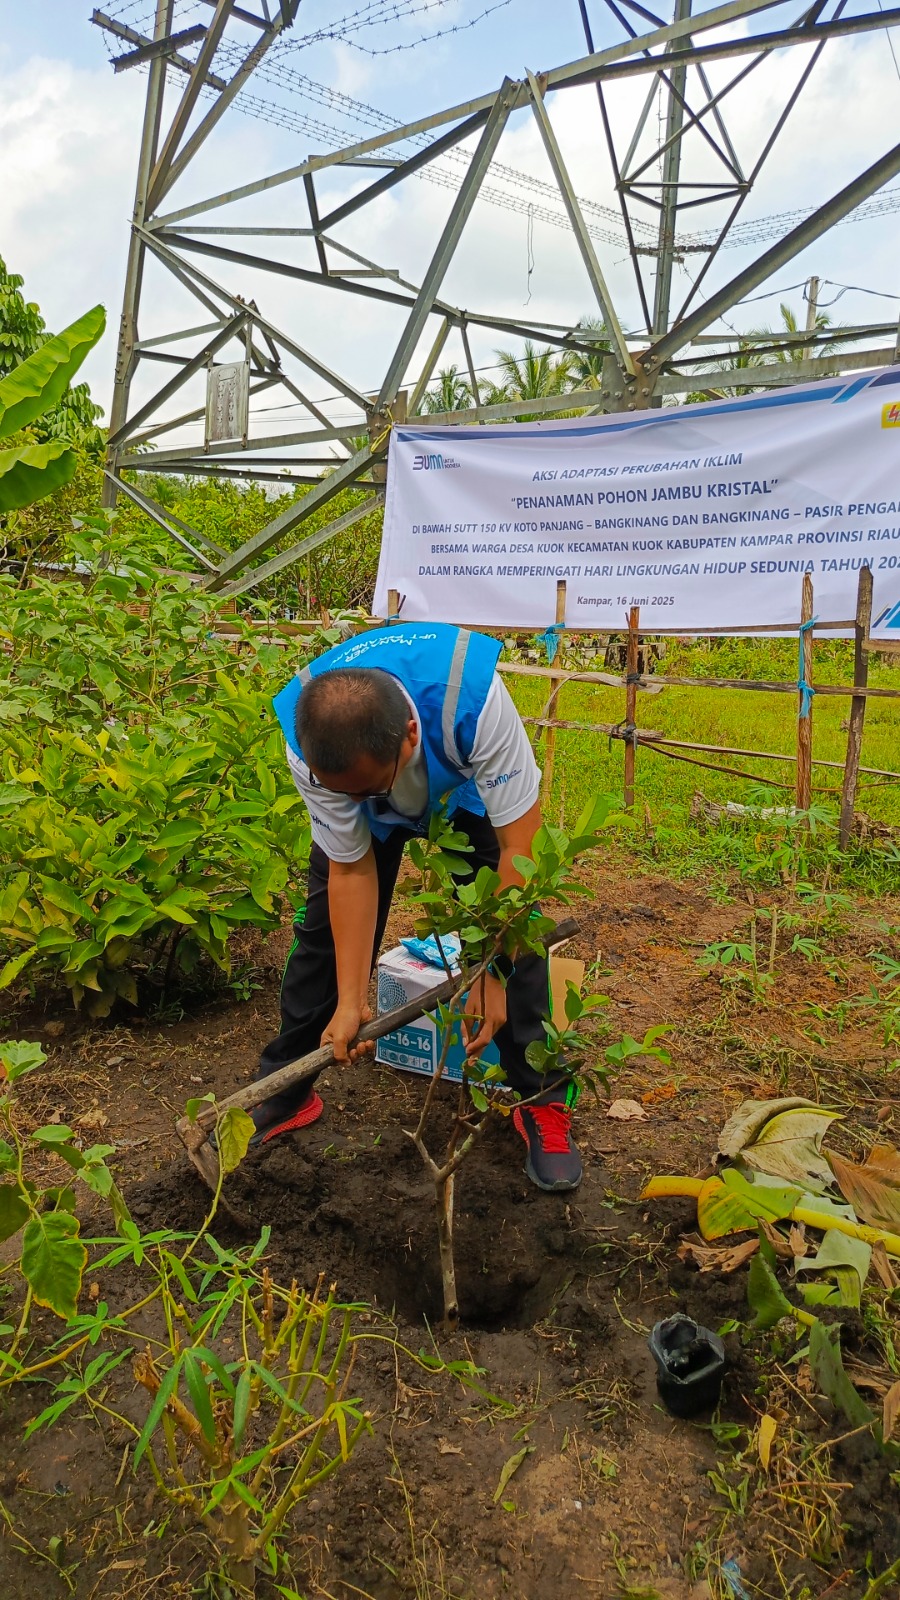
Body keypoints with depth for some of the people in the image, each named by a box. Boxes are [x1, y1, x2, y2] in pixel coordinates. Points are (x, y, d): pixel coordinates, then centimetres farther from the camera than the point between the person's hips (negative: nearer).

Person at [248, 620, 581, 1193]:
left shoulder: (472, 698, -45)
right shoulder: (310, 746, -36)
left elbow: (520, 844, -37)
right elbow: (351, 870, -25)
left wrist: (492, 973, -34)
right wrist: (351, 1002, -26)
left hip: (469, 784, -1)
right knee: (324, 929, -2)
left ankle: (544, 1101, 3)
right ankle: (284, 1094, 16)